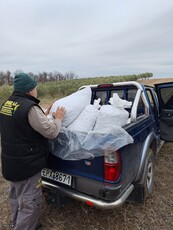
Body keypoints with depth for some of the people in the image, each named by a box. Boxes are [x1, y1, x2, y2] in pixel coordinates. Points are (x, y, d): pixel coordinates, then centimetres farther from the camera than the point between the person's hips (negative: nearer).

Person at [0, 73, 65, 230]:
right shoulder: (29, 107, -26)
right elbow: (51, 132, -22)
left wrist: (45, 115, 9)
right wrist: (58, 118, -4)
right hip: (26, 165, -10)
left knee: (16, 197, 28)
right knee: (30, 203, 8)